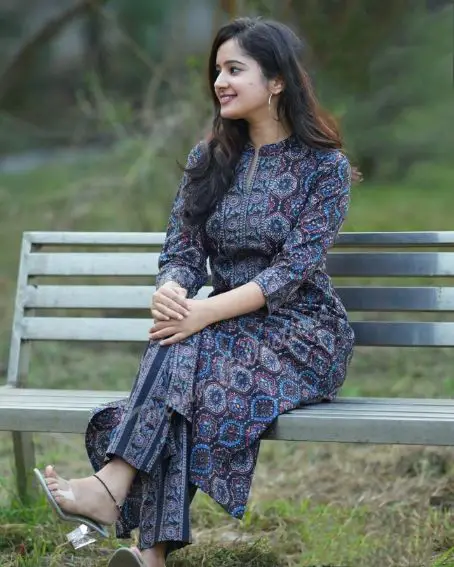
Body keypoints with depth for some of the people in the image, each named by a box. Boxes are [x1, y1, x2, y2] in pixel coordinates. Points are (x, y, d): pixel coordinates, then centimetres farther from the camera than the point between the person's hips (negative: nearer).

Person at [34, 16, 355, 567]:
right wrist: (171, 292, -21)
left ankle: (112, 488, -37)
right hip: (227, 329, 4)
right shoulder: (208, 159, 10)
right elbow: (181, 251, 5)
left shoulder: (324, 166, -5)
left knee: (182, 355, -32)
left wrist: (206, 313, -26)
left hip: (301, 333, -4)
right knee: (176, 351, -31)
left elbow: (294, 269, -14)